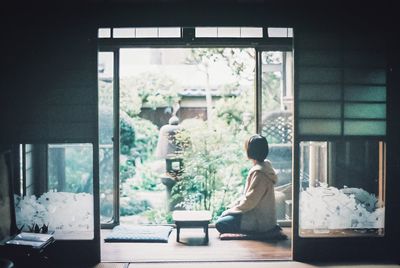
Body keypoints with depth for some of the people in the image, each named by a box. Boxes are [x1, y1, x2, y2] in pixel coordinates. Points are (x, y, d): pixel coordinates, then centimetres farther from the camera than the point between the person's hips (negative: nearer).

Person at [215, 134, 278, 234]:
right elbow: (248, 195, 15)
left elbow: (250, 201, -21)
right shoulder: (261, 167, 9)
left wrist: (231, 211, -9)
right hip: (258, 214, 10)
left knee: (220, 224, -12)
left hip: (259, 220, -10)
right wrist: (232, 206, 9)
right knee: (224, 216, 13)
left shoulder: (259, 172, -23)